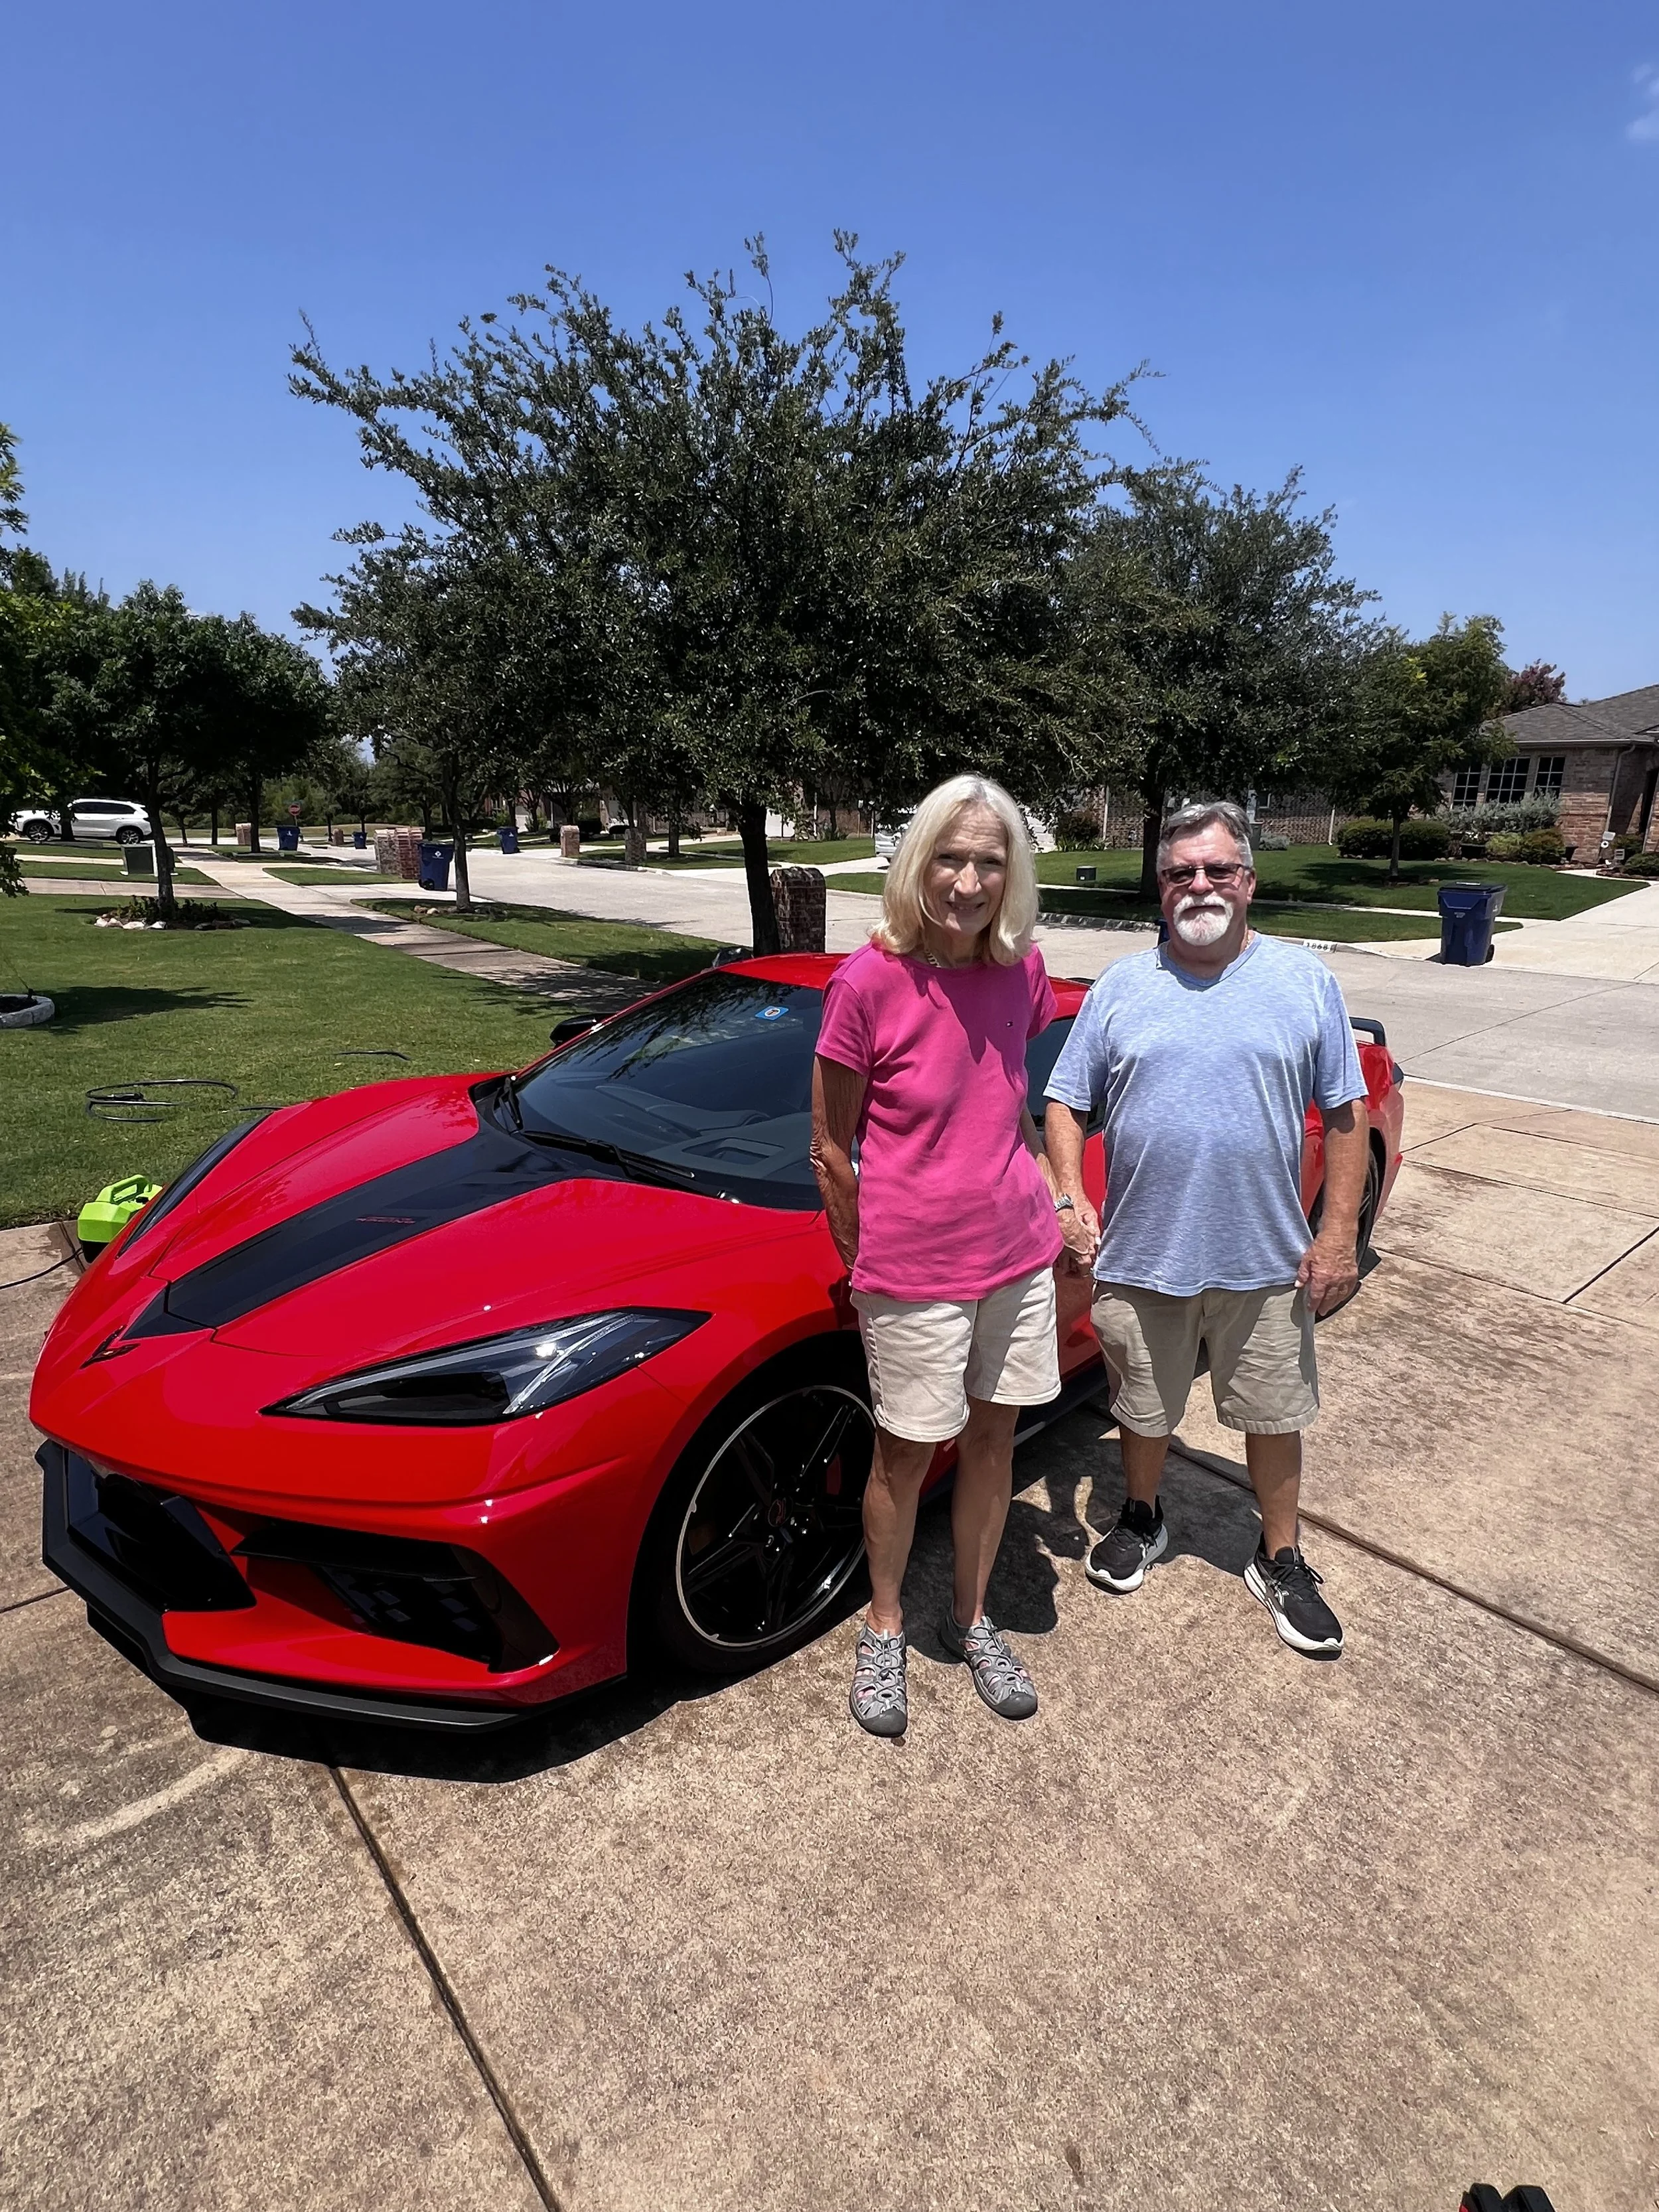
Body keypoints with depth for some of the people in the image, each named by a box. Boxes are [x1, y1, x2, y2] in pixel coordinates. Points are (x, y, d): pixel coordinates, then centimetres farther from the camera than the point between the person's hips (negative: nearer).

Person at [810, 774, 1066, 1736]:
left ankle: (973, 1619, 41)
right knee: (906, 1456, 12)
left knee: (993, 1441, 18)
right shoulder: (870, 980, -16)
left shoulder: (1020, 971, -1)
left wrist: (1056, 1198, 8)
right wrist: (863, 1264, -2)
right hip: (914, 1270, -4)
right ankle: (885, 1629, 39)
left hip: (1019, 1253, 5)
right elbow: (831, 1149, -9)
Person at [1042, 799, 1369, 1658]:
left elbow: (1347, 1114, 1)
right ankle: (1141, 1521, 43)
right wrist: (1070, 1198, -11)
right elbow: (1065, 1103, 3)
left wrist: (1338, 1233, -5)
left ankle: (1281, 1561, 37)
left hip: (1266, 1262, 0)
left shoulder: (1305, 981, 0)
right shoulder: (1120, 987, 0)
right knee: (1143, 1409, 17)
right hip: (1140, 1257, 0)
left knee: (1275, 1416, 15)